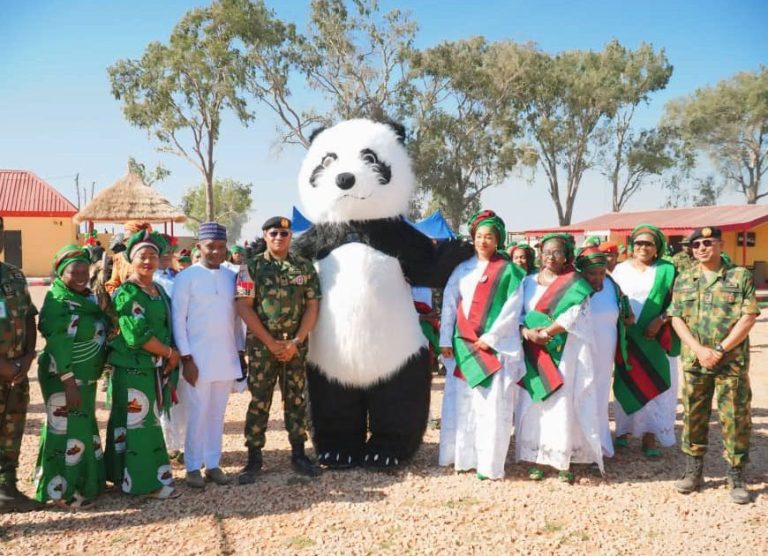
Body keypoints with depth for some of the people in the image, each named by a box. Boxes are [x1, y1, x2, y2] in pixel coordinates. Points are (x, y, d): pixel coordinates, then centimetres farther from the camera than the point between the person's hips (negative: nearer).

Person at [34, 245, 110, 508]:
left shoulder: (90, 297, 7)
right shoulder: (57, 301, -16)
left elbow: (104, 330, 17)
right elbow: (57, 345, -21)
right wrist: (69, 383, -24)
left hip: (87, 377, 9)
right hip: (64, 378, -8)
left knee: (85, 429, 18)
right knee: (68, 432, -2)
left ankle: (83, 481, 32)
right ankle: (63, 489, 11)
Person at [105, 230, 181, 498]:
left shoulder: (159, 290, 13)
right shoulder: (126, 293, -13)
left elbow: (168, 327, 16)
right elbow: (137, 335, -21)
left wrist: (170, 359, 0)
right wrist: (170, 353, -12)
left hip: (156, 368, 8)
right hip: (133, 369, -8)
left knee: (148, 423, 14)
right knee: (138, 425, -1)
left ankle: (129, 476, 26)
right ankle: (147, 480, 7)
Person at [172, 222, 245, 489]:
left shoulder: (232, 276, 7)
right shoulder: (186, 277, -7)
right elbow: (178, 320, -8)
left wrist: (241, 351, 10)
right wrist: (186, 358, -12)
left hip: (226, 358, 4)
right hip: (197, 358, -4)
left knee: (217, 413, 12)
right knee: (197, 414, 3)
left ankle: (213, 463, 22)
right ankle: (193, 466, 16)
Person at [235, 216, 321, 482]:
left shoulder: (305, 267, 6)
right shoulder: (252, 267, -1)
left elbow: (312, 306, 3)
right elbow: (244, 307, -7)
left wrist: (296, 341, -8)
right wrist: (270, 342, -11)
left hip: (295, 346, 2)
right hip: (262, 345, -2)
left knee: (297, 400, 8)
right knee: (259, 402, 2)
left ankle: (298, 454, 19)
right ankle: (254, 458, 12)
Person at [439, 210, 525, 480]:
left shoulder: (508, 271, 1)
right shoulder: (462, 269, 10)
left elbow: (512, 309, -5)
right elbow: (449, 304, 7)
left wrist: (490, 337, -11)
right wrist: (446, 340, 0)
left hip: (495, 346, -4)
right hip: (463, 345, 4)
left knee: (491, 405, -4)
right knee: (460, 401, 7)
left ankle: (489, 463, 3)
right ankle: (463, 455, 18)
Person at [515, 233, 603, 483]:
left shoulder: (575, 283, 2)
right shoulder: (529, 281, 12)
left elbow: (575, 316, -9)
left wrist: (547, 332, -17)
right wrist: (527, 332, -12)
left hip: (565, 353, -3)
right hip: (534, 354, 3)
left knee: (562, 403, -5)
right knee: (535, 403, 1)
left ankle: (564, 461, 3)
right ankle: (537, 458, 8)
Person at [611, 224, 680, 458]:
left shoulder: (667, 270, 1)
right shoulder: (621, 269, 6)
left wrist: (660, 320, -14)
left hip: (655, 338, -1)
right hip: (627, 337, 1)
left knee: (654, 385, 1)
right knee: (626, 383, 6)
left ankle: (650, 437, 7)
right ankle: (623, 430, 16)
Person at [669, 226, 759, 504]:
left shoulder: (740, 276, -1)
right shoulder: (683, 280, 8)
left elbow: (749, 317, -7)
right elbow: (677, 318, 3)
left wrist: (720, 350, -13)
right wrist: (699, 350, -11)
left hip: (732, 362, -3)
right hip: (694, 361, 3)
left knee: (735, 418, 2)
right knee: (693, 416, 10)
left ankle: (737, 476, 15)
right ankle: (693, 471, 23)